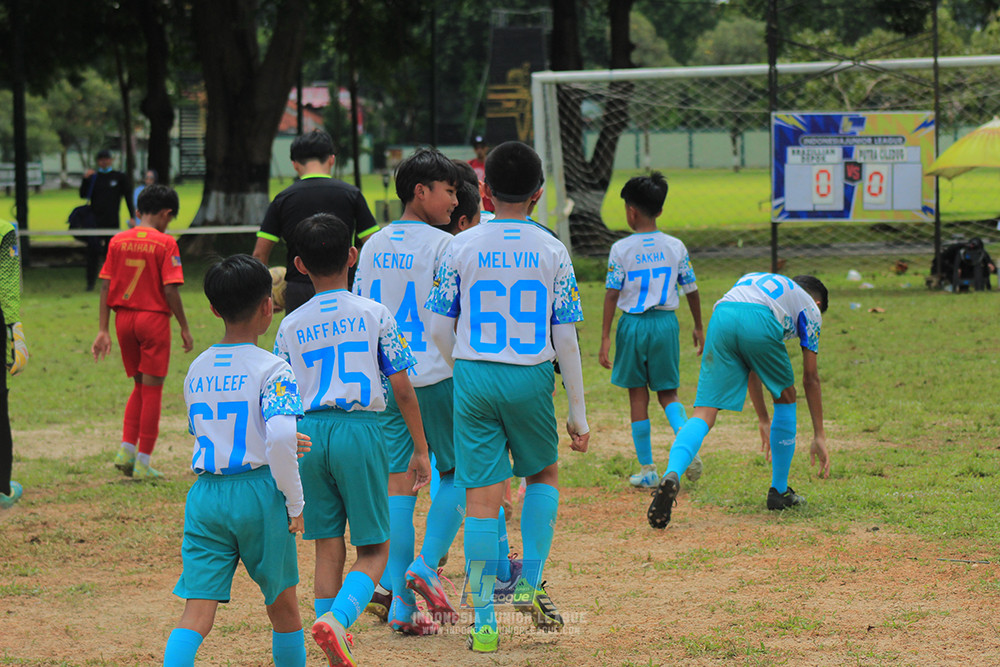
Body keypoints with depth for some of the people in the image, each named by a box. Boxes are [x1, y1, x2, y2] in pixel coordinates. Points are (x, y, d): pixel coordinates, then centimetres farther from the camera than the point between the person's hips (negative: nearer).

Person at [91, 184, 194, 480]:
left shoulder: (118, 241, 4)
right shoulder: (165, 243, -9)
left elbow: (105, 286, 3)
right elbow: (170, 290, -14)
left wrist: (103, 330, 6)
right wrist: (184, 328, -4)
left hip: (123, 317, 5)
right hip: (153, 317, -5)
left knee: (140, 386, 20)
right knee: (152, 389, 4)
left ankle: (127, 449, 7)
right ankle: (143, 463, 5)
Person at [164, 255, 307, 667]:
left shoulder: (197, 370, 9)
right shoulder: (272, 369, -9)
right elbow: (280, 437, -22)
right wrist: (294, 502, -11)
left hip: (206, 494, 4)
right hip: (260, 493, -4)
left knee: (196, 612, -4)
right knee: (282, 604, 17)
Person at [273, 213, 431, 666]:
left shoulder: (291, 326, 7)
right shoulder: (374, 315, 1)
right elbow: (402, 389, 1)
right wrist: (420, 449, 8)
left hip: (308, 433, 3)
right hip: (359, 429, -3)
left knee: (328, 547, 9)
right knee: (374, 549, 4)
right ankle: (336, 617, -22)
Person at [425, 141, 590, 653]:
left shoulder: (461, 247, 0)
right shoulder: (552, 251, -1)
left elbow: (439, 330, 2)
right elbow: (566, 339, -1)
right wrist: (578, 412, 6)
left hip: (472, 378, 0)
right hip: (530, 380, 0)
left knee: (481, 498, 1)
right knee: (544, 475, 24)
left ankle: (483, 620, 2)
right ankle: (530, 581, 10)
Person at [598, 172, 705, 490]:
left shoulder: (621, 249, -7)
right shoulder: (675, 247, 1)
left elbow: (612, 294, -8)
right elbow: (691, 290, 6)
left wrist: (605, 338, -6)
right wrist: (698, 327, 19)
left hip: (633, 324, -2)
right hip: (666, 321, 2)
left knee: (638, 396, 6)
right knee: (667, 393, 13)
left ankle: (647, 470, 9)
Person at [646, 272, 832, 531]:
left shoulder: (753, 280, 45)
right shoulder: (810, 307, 31)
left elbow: (750, 369, 45)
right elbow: (810, 379, 29)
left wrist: (763, 420, 49)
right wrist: (819, 436, 34)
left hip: (721, 318, 3)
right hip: (761, 324, -3)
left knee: (704, 414, -4)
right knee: (786, 398, 24)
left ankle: (672, 474, -33)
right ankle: (779, 492, 29)